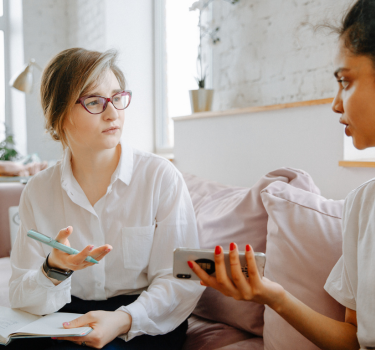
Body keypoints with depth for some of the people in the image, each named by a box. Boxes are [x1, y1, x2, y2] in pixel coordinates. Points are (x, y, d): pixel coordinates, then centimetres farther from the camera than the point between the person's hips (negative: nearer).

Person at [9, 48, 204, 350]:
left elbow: (182, 281, -9)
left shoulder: (161, 177, -7)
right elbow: (23, 297, -2)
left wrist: (124, 319, -25)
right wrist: (54, 269, -23)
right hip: (63, 324, 3)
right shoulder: (38, 192, 1)